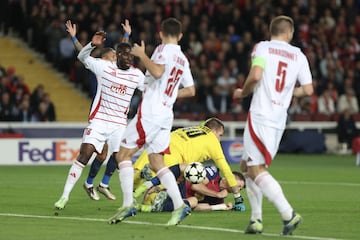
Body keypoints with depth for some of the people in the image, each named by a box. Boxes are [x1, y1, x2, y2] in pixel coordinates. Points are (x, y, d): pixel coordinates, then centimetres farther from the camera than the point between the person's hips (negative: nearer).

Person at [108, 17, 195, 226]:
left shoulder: (164, 49, -6)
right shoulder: (183, 59, 16)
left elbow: (157, 72, -25)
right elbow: (191, 90, 23)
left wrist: (142, 54, -13)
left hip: (150, 112, -8)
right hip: (166, 115, 8)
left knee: (124, 154, -1)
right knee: (157, 163, 9)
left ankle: (128, 203, -11)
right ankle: (180, 205, -5)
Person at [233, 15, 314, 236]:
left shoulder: (262, 47, -2)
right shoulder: (299, 56, 9)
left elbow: (255, 76, -17)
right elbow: (308, 90, 5)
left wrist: (243, 93, 2)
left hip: (260, 116, -6)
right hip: (279, 120, 6)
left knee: (256, 170, -7)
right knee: (248, 166, 19)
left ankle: (289, 214, -20)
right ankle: (256, 219, 14)